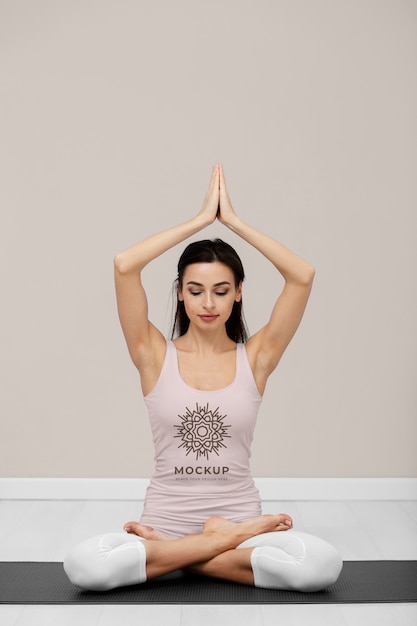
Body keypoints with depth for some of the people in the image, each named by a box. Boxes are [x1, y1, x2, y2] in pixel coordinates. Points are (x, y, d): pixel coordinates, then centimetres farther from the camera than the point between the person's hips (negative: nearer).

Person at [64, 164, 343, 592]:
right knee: (82, 565, -30)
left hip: (240, 519, 1)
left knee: (322, 565, -30)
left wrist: (232, 220, -6)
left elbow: (302, 276, -10)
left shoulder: (255, 357, 1)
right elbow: (124, 267, -13)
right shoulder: (155, 355, 0)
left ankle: (164, 554, -10)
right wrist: (201, 218, -9)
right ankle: (226, 542, -11)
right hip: (165, 520, 0)